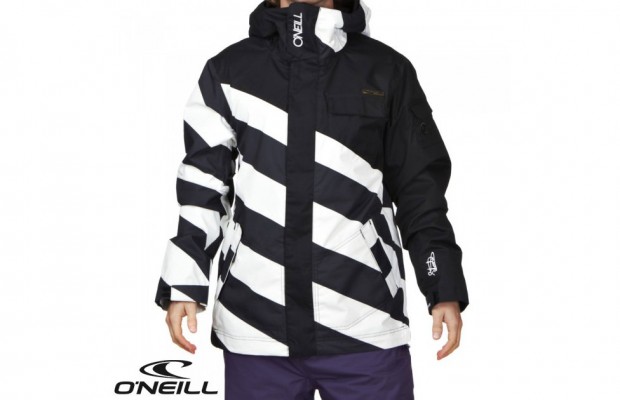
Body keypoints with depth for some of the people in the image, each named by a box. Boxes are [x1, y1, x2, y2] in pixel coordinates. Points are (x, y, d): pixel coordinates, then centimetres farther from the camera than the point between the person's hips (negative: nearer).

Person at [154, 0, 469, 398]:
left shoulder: (388, 70, 6)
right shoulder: (227, 71, 7)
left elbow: (420, 189, 7)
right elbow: (202, 185, 7)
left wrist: (445, 288, 2)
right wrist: (184, 286, 0)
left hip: (367, 327, 0)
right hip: (256, 328, 1)